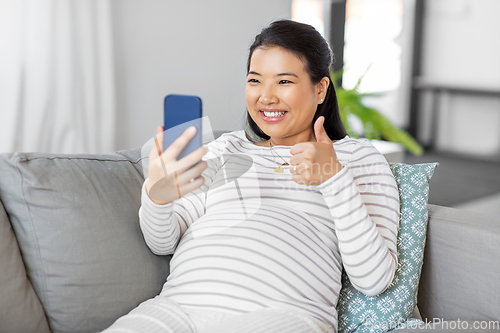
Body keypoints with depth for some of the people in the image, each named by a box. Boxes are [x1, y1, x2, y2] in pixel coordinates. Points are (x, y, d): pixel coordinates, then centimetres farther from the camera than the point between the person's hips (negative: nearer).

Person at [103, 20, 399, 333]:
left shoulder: (358, 157, 12)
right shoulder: (227, 148, 23)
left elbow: (374, 280, 0)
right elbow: (163, 241, 15)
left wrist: (333, 178, -9)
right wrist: (156, 193, -8)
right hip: (180, 304, 3)